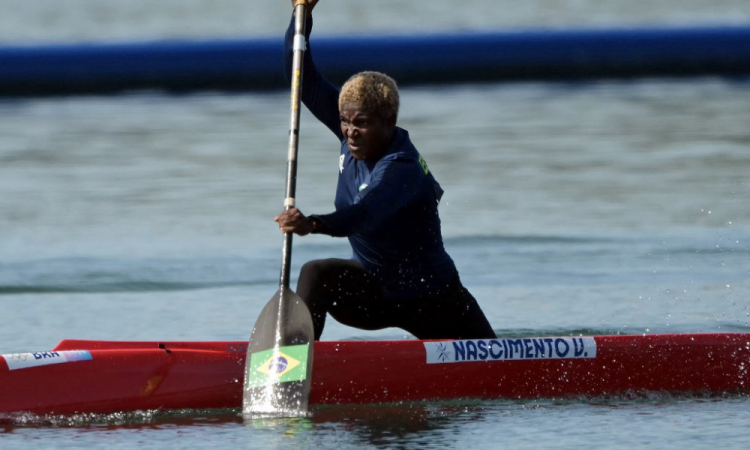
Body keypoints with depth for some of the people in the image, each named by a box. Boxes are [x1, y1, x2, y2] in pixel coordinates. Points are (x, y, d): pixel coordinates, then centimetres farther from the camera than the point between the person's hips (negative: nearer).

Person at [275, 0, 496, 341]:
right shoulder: (352, 135, -9)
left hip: (430, 299, -6)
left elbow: (364, 214, -50)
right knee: (316, 276, -25)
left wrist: (313, 224, -69)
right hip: (373, 286, 6)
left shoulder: (402, 169, -31)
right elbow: (305, 81, -10)